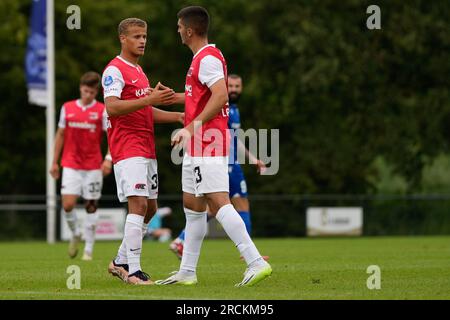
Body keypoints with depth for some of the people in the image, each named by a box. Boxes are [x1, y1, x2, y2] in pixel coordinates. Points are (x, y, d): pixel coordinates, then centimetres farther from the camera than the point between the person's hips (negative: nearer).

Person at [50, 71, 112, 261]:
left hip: (93, 167, -1)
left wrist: (108, 159, -20)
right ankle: (75, 234, 18)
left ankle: (89, 250, 11)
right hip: (71, 165, 1)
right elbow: (60, 135, 13)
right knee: (68, 204, -10)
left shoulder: (102, 111, -1)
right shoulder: (67, 108, 6)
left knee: (91, 206, 2)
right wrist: (55, 162, 11)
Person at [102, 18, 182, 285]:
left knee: (150, 208, 11)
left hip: (147, 150, 10)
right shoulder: (115, 70, -9)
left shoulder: (138, 71, 21)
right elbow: (112, 107, -23)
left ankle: (121, 262, 21)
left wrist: (178, 116, 16)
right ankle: (133, 271, -17)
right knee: (139, 205, -17)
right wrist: (150, 99, -29)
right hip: (128, 149, -10)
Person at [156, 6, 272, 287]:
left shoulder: (208, 58, -14)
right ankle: (187, 272, 18)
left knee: (219, 203, -17)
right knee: (192, 206, 13)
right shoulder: (204, 58, 19)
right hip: (200, 146, 11)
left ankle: (256, 262, -23)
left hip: (208, 142, -11)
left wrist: (191, 127, -27)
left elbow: (220, 96, -27)